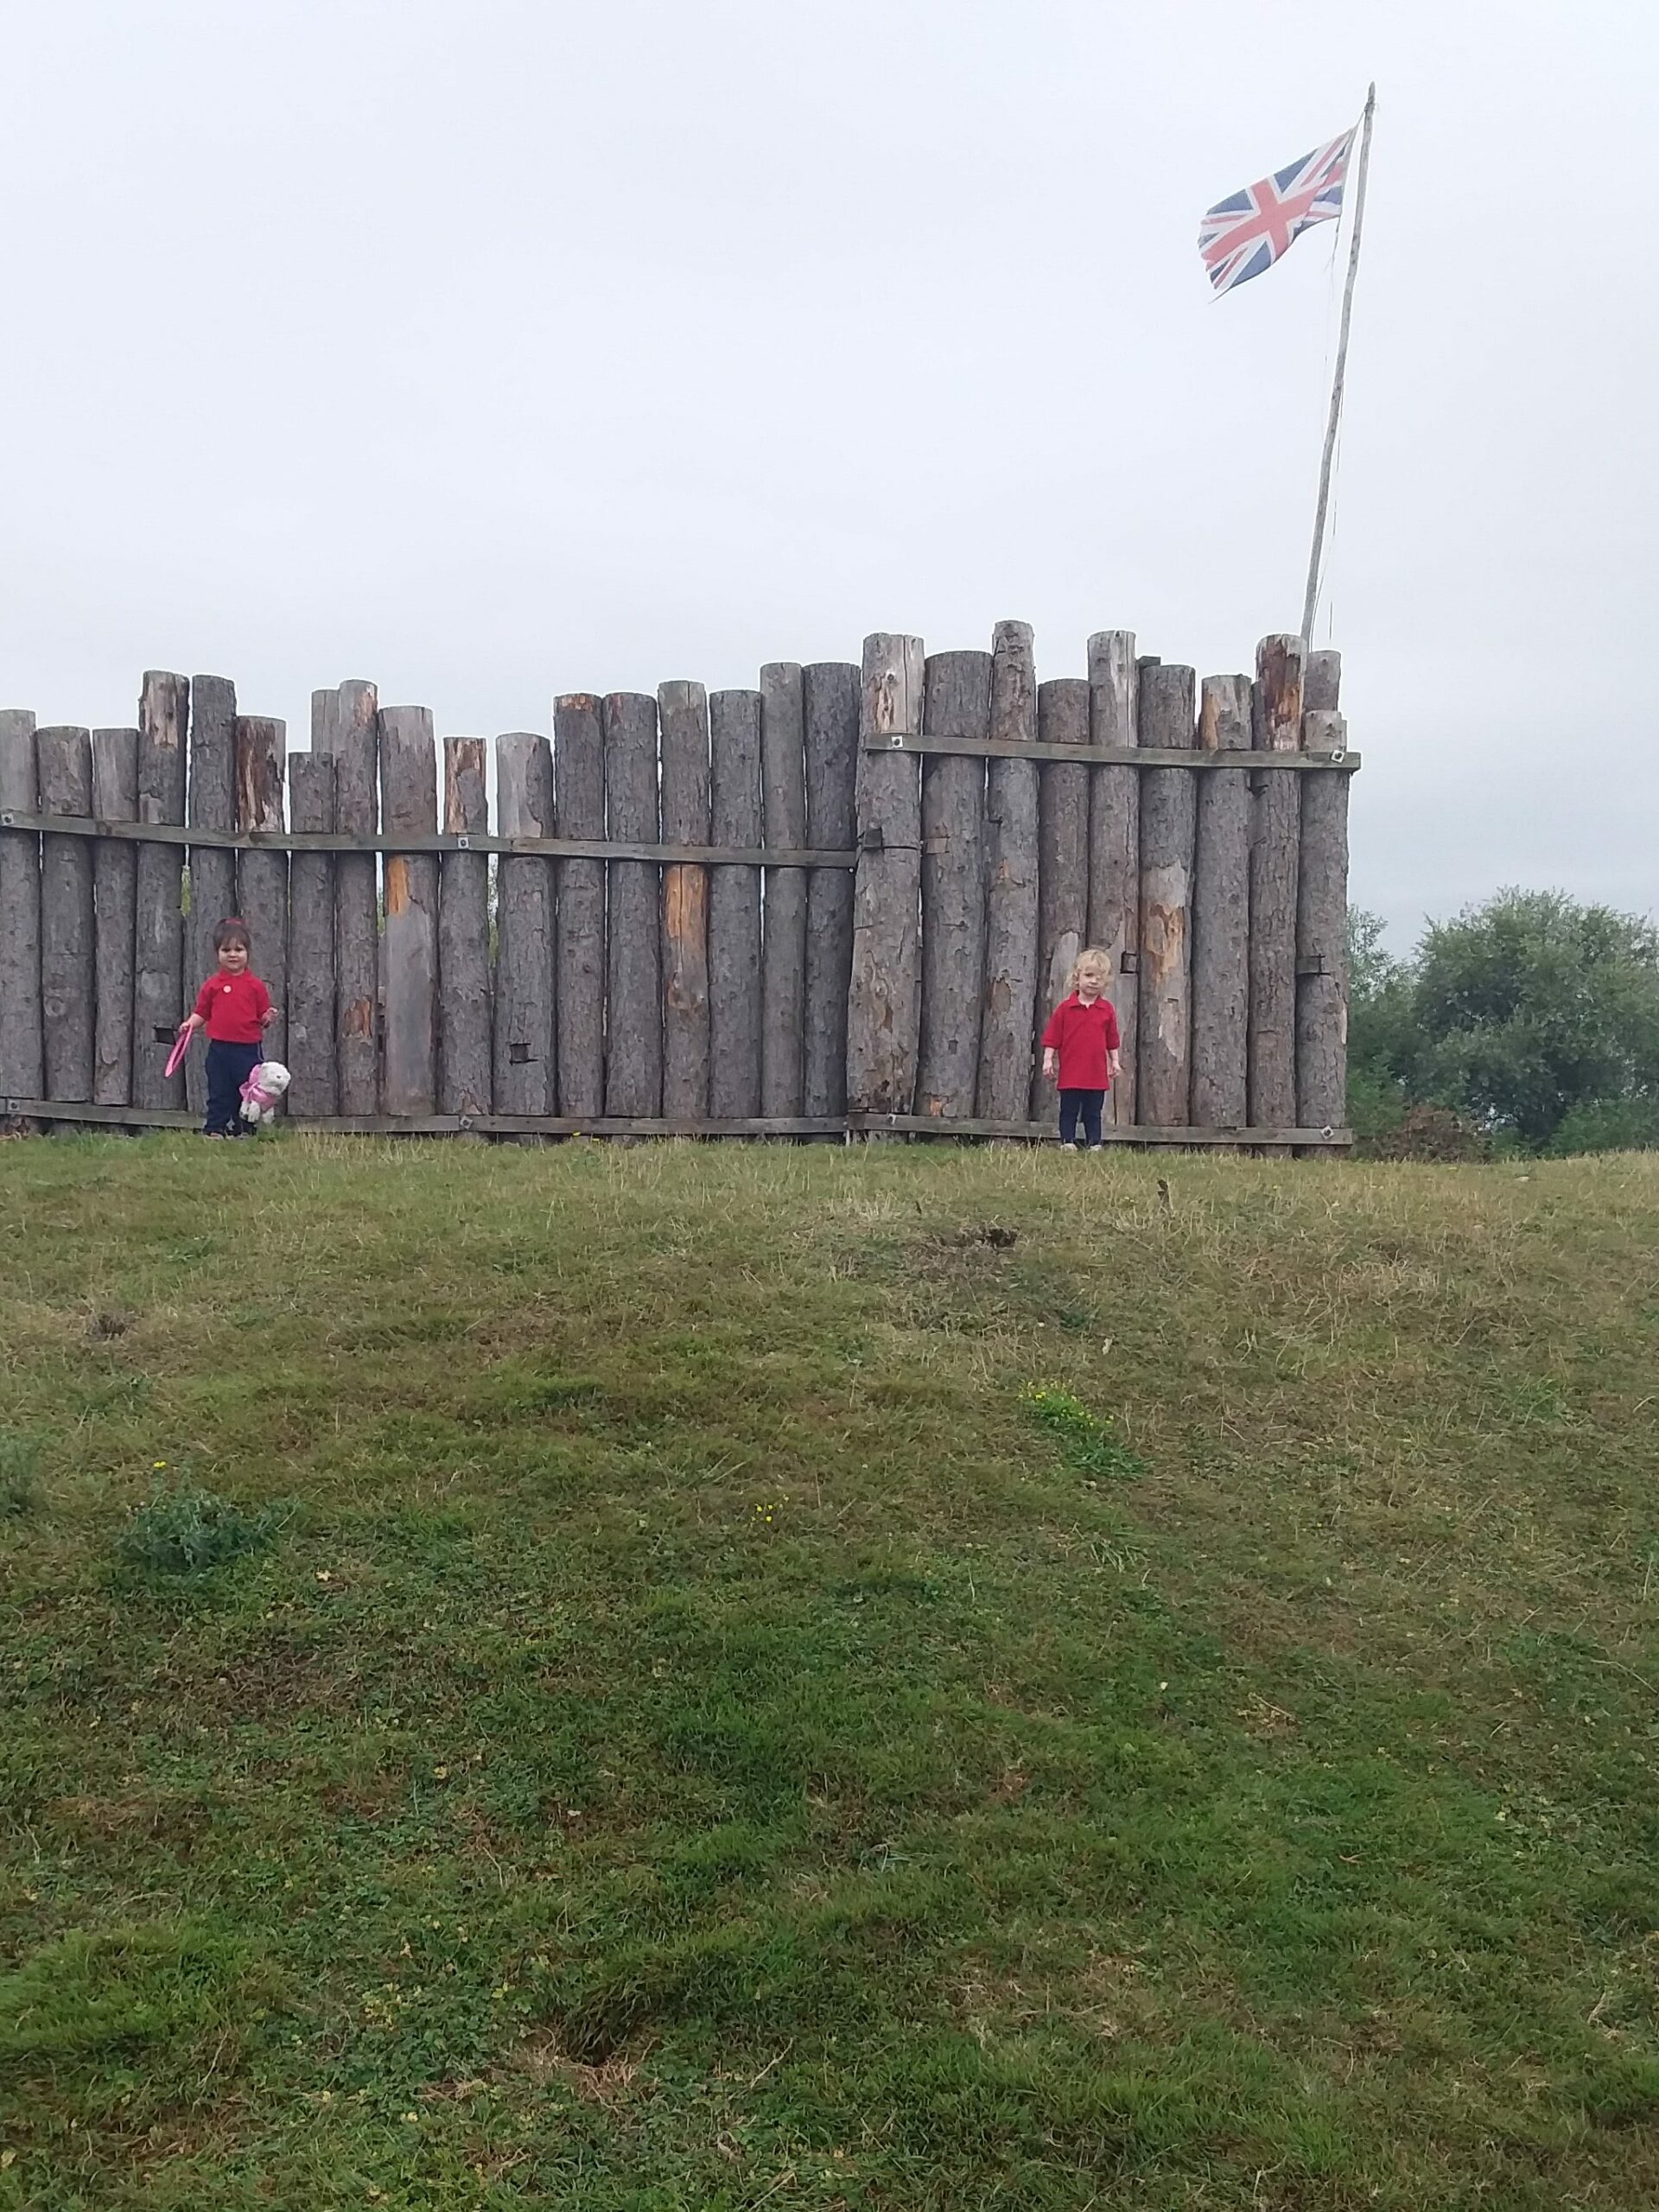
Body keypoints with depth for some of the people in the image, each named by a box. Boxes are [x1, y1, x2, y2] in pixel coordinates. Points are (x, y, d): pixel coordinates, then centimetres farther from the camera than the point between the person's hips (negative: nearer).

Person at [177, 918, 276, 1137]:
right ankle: (214, 1130, 13)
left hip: (249, 1049, 0)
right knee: (219, 1094, 7)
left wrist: (268, 1018, -16)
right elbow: (202, 1012, 7)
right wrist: (190, 1023, -11)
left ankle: (243, 1131, 18)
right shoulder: (212, 985, 4)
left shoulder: (255, 985, 2)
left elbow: (262, 1017, 5)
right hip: (220, 1048, 0)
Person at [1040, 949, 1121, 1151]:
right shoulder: (1065, 1008, -3)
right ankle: (1067, 1141, 9)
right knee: (1068, 1111, 4)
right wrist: (1048, 1060, -6)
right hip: (1070, 1073, -2)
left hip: (1097, 1074, 2)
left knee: (1093, 1113, 10)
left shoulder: (1106, 1009, 4)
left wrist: (1114, 1062, 11)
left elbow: (1112, 1040, 12)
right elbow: (1052, 1038, -1)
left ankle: (1094, 1143, 14)